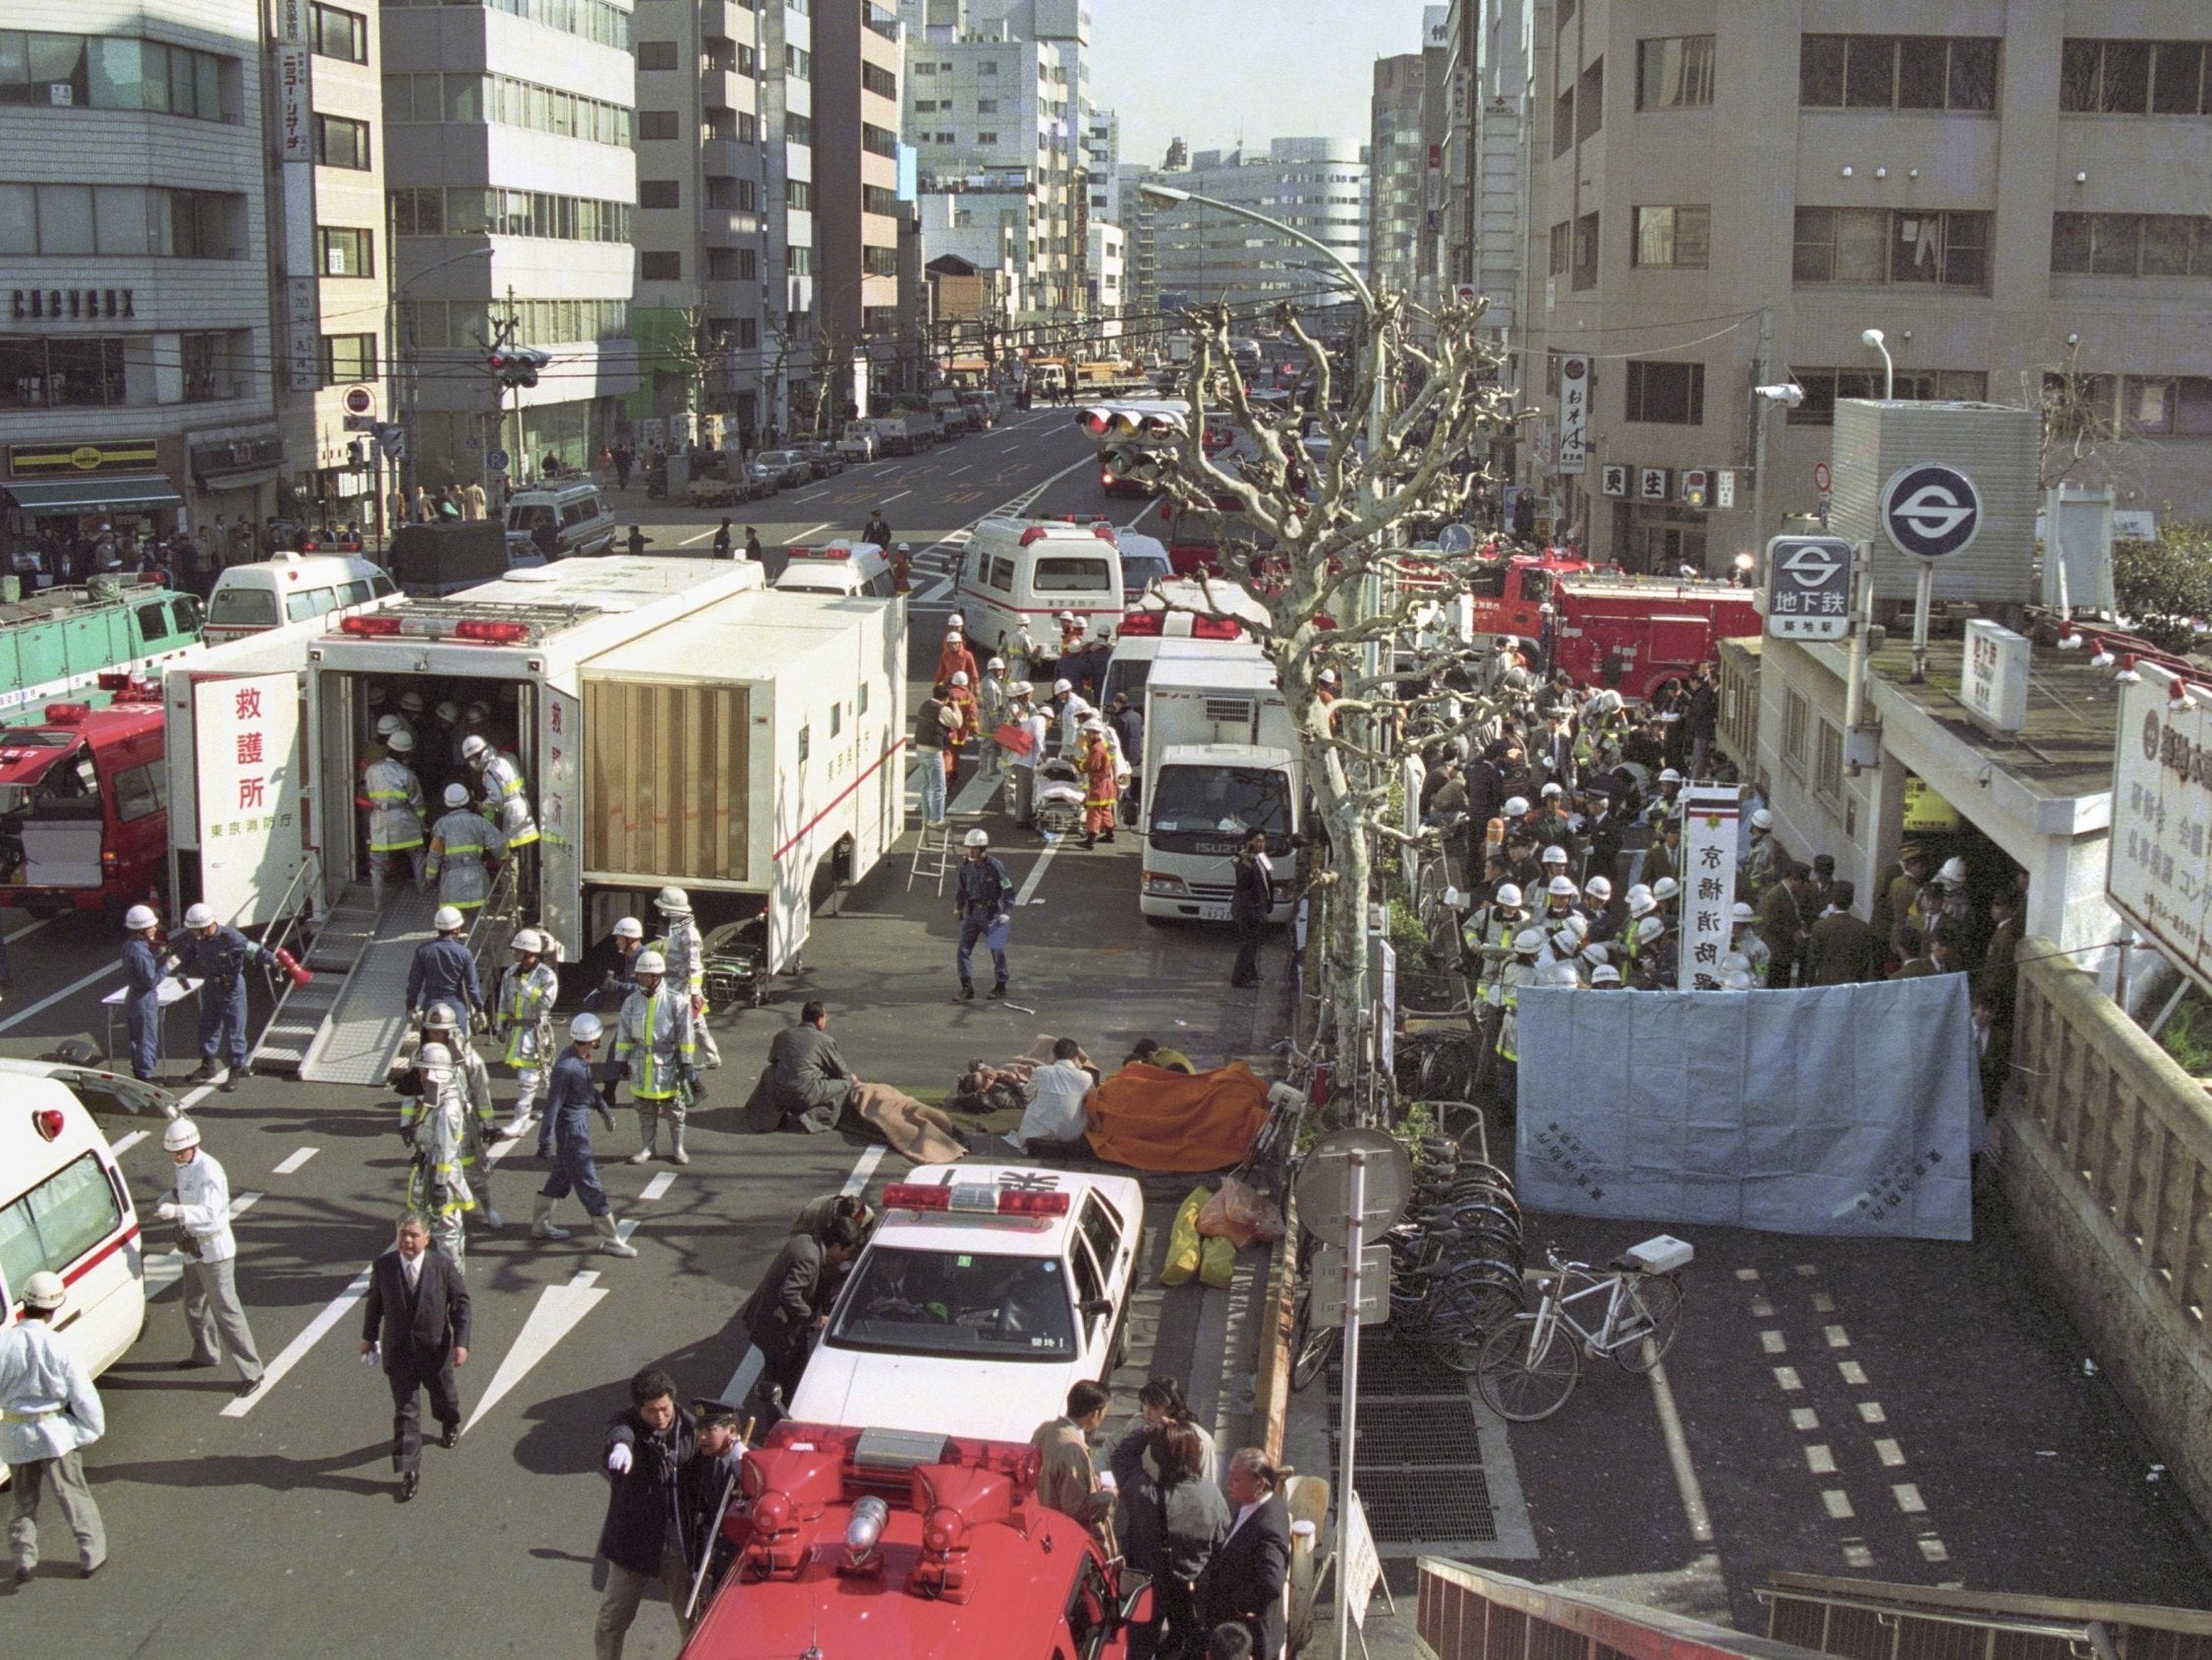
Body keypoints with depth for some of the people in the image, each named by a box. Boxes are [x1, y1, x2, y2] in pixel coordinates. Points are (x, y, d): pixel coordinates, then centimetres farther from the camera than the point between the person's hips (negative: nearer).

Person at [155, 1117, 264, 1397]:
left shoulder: (208, 1170, -25)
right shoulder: (185, 1166, 3)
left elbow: (210, 1213, -35)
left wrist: (177, 1211, -49)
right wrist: (169, 1199, 0)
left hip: (214, 1250, -9)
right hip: (194, 1248, 9)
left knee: (225, 1310, -8)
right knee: (194, 1306, 24)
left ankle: (250, 1371, -3)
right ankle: (205, 1353, 46)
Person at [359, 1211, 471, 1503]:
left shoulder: (443, 1266, -15)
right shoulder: (383, 1266, -10)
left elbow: (461, 1303, -7)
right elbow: (375, 1302, 5)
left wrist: (461, 1342, -12)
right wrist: (369, 1336, 13)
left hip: (436, 1348, 0)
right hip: (398, 1351, 0)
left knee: (443, 1395, 24)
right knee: (405, 1410, -1)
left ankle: (450, 1426, 58)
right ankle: (409, 1472, 3)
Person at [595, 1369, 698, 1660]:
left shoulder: (688, 1428, -4)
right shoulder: (628, 1423, -14)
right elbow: (619, 1434, -39)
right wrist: (620, 1446, -62)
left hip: (679, 1543, 2)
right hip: (633, 1541, -2)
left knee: (690, 1617, 13)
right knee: (613, 1620, 8)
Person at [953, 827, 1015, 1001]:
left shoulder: (995, 866, -17)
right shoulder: (966, 865, -1)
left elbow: (1008, 891, -13)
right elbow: (961, 887, 16)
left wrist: (1006, 913, -18)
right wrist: (958, 906, 13)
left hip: (992, 914, -5)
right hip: (972, 913, 5)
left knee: (997, 952, 7)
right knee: (963, 951, -5)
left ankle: (1000, 986, 25)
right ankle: (967, 990, -1)